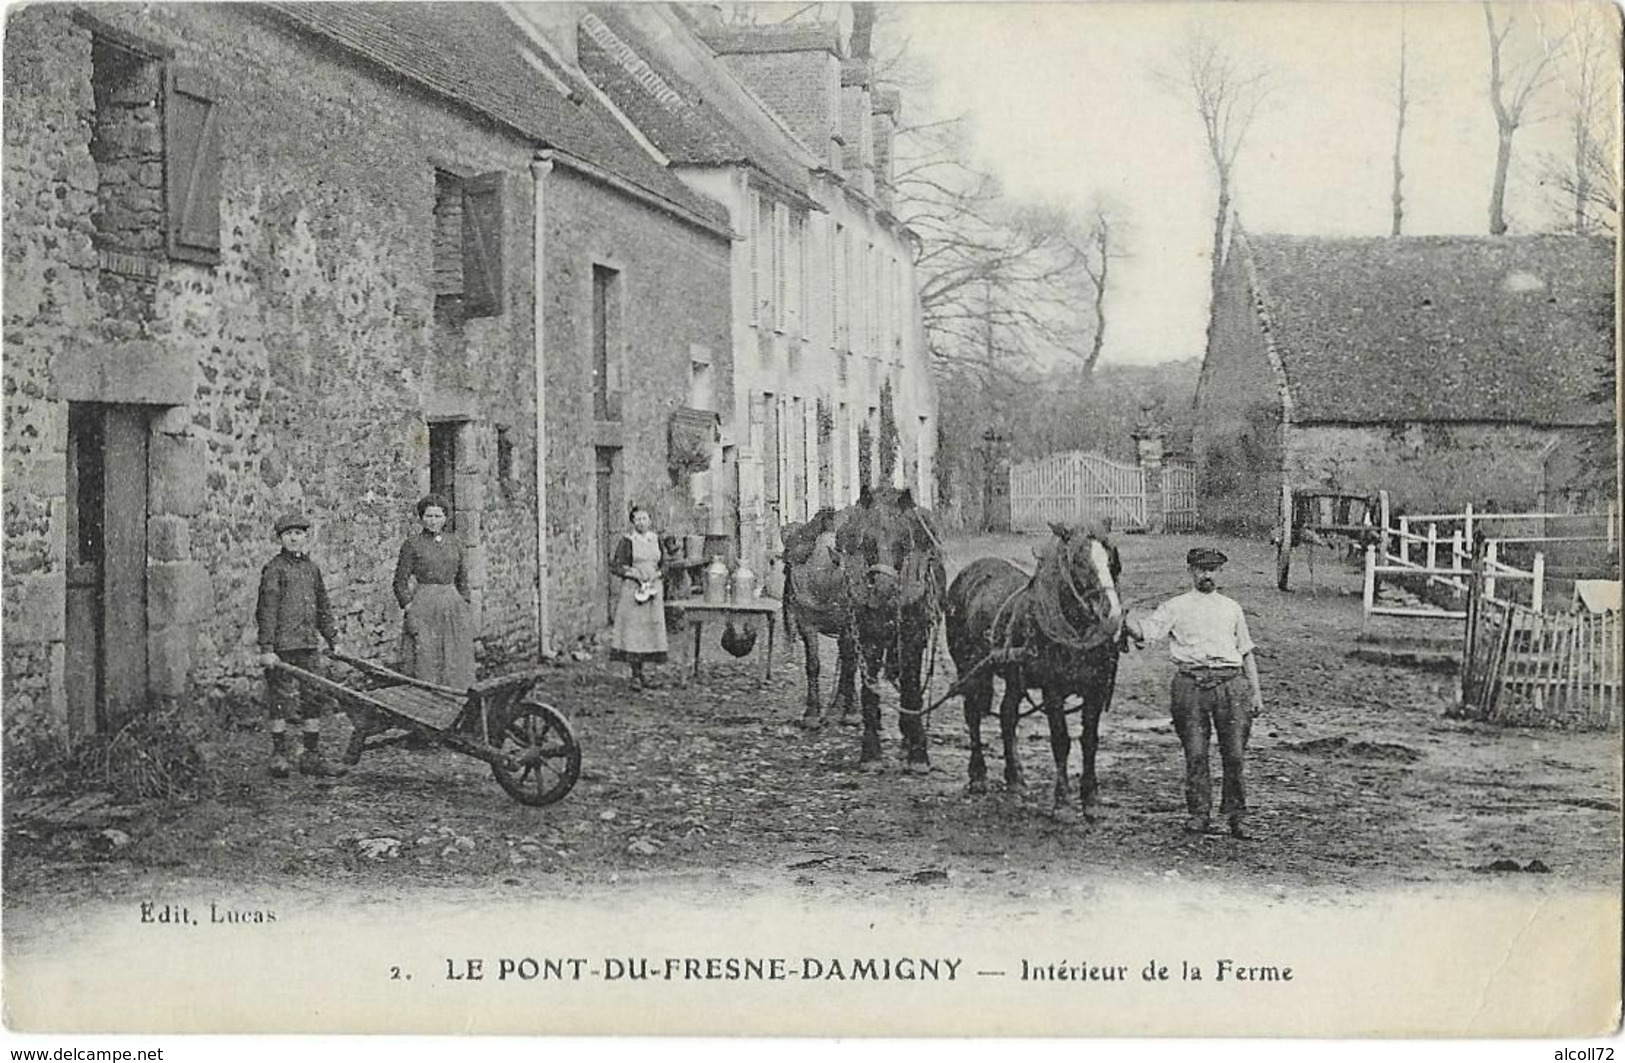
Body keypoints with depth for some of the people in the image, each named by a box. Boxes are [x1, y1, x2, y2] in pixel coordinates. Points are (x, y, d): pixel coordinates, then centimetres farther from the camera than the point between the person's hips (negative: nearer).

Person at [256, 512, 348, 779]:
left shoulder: (312, 568, 14)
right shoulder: (274, 569, -5)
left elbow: (323, 608, 21)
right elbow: (266, 611, -10)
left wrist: (333, 640, 18)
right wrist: (266, 648, -16)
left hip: (308, 644, 6)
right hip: (282, 646, -6)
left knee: (313, 699, 7)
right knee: (280, 700, -1)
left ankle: (312, 757, 13)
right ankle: (279, 757, 7)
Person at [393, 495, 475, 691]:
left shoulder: (455, 543, 9)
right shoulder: (412, 544, -1)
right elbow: (400, 581, -1)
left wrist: (465, 609, 7)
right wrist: (409, 609, -9)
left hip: (453, 605, 4)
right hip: (423, 608, -4)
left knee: (454, 666, 3)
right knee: (424, 661, -6)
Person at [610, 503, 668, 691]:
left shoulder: (656, 539, 10)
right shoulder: (627, 541, -5)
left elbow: (663, 566, 15)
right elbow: (616, 567, -6)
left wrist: (656, 575, -5)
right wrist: (634, 574, -17)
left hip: (653, 589, 5)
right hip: (633, 590, -5)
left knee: (649, 630, 5)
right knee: (633, 629, -7)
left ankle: (641, 673, 14)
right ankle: (636, 675, -3)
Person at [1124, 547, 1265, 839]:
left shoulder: (1231, 608, 21)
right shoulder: (1175, 607, 12)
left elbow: (1246, 653, 21)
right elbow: (1143, 632, 0)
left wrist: (1256, 692, 14)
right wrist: (1122, 616, -20)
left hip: (1231, 683, 1)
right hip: (1191, 681, -1)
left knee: (1234, 754, -3)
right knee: (1195, 754, -2)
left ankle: (1236, 814, 6)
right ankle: (1199, 813, 8)